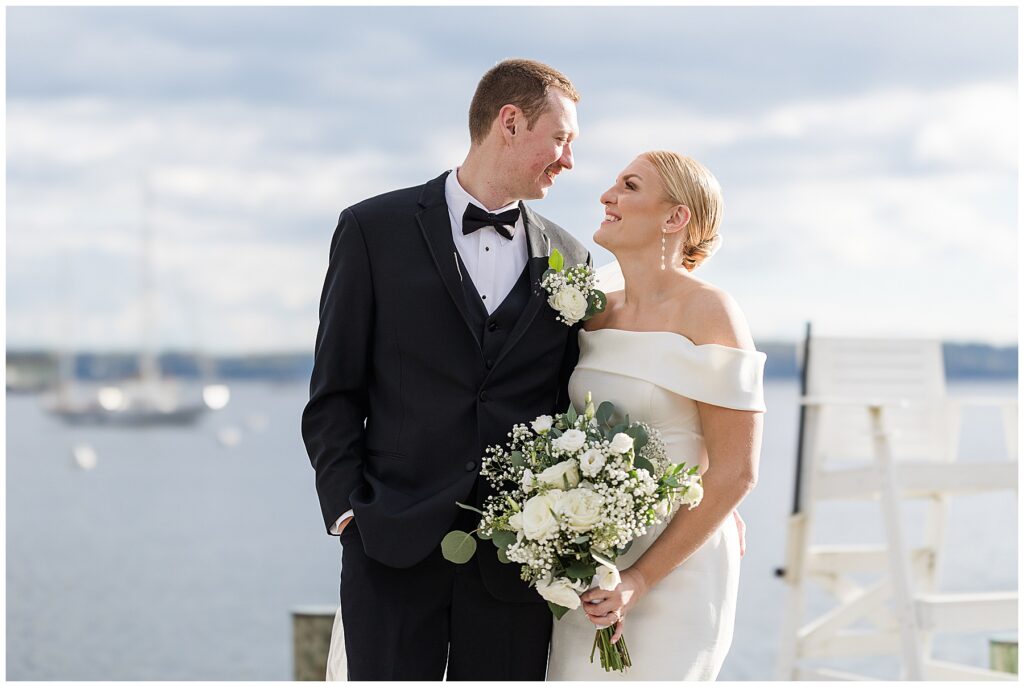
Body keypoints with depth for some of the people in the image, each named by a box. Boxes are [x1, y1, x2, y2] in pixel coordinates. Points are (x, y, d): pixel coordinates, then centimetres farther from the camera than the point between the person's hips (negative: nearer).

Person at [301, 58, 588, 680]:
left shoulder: (568, 259, 13)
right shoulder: (375, 230, 4)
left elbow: (571, 406, 14)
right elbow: (334, 392, 4)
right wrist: (347, 510, -6)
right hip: (396, 546, -2)